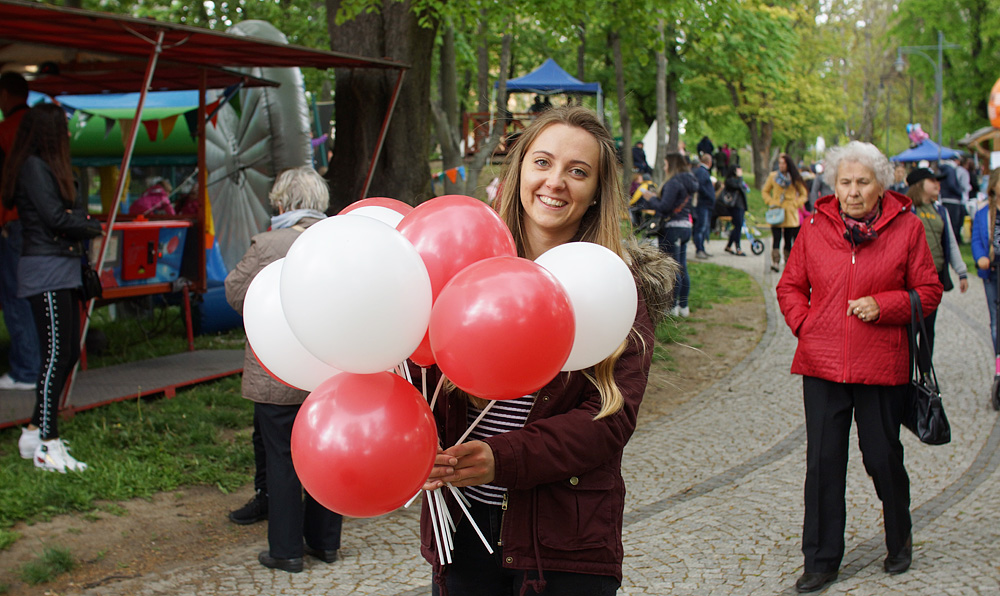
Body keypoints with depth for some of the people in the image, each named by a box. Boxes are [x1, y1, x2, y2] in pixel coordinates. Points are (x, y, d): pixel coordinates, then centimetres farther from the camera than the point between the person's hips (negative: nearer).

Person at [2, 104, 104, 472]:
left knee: (69, 353, 11)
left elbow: (74, 211, 13)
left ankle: (35, 432, 20)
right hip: (46, 272, -10)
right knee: (57, 353, -10)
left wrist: (80, 222, -9)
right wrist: (92, 227, 0)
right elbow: (55, 218, -16)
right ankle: (47, 445, -5)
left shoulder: (52, 166, 20)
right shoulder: (33, 166, -10)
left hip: (64, 270, 10)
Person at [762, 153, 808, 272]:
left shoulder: (795, 178, 4)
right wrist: (771, 202, 1)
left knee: (788, 240, 4)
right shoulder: (773, 176, 5)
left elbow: (804, 194, 13)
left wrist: (795, 204, -1)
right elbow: (765, 191, 16)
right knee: (776, 238, -12)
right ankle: (775, 262, -17)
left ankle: (788, 263, 13)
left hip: (790, 214, 1)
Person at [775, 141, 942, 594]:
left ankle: (899, 540, 35)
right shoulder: (815, 225, 4)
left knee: (883, 457, 8)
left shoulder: (905, 227, -1)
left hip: (881, 366, -1)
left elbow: (929, 292, 2)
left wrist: (883, 305, -13)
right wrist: (803, 323, -2)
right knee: (822, 461, 3)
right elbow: (790, 285, 14)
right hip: (822, 364, 2)